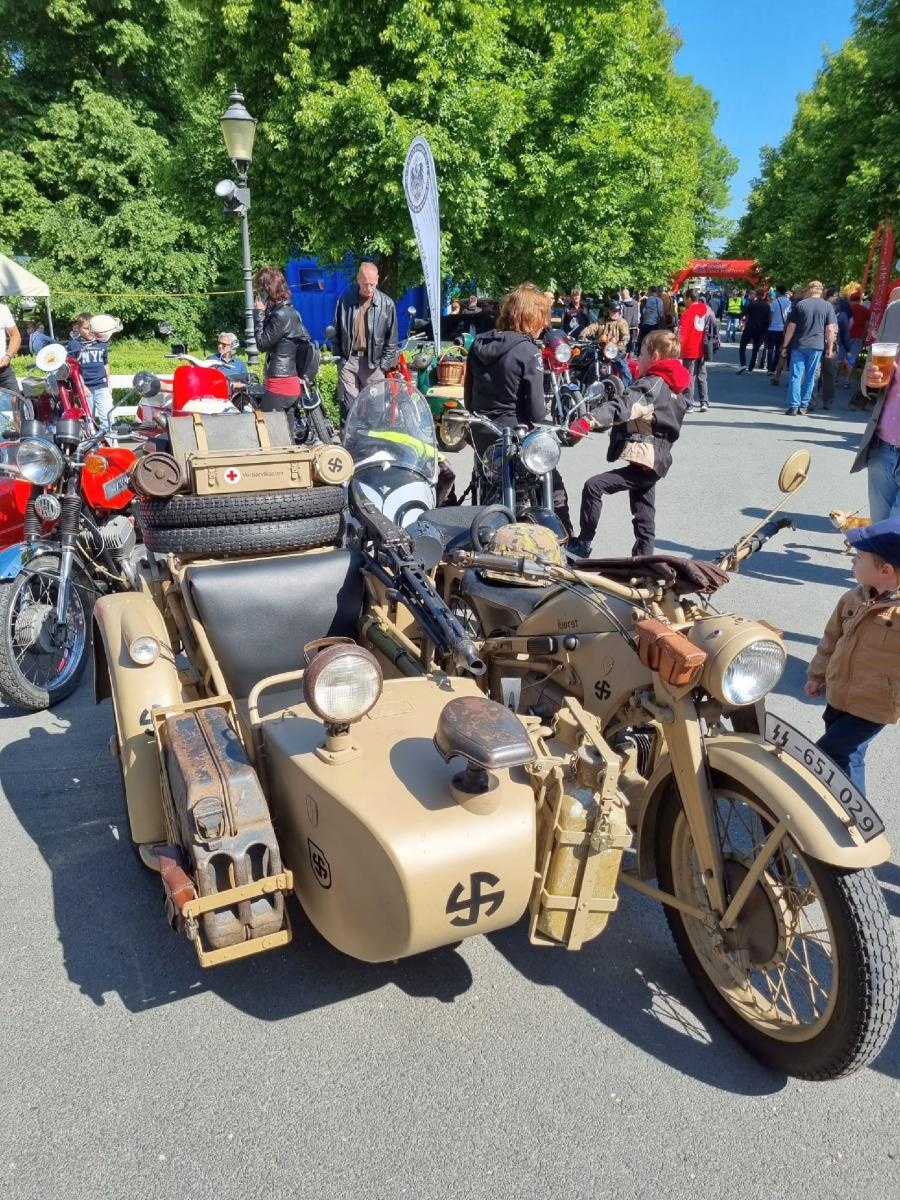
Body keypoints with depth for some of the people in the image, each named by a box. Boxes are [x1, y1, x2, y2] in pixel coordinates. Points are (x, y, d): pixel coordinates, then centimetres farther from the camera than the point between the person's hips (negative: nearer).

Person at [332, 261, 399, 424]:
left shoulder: (386, 304, -1)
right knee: (347, 406, 0)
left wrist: (384, 365, -2)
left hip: (373, 362, -1)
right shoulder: (345, 299, 3)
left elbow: (391, 339, 3)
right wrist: (338, 356, 6)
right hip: (348, 360, 1)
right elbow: (337, 331, 11)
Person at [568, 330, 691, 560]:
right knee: (644, 517, 16)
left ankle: (583, 544, -10)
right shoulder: (676, 388, 15)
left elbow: (623, 407, -31)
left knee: (593, 486, -13)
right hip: (658, 460, 10)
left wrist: (591, 420, -43)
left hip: (642, 460, -10)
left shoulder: (650, 384, -15)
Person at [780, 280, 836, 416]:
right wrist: (830, 348, 5)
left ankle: (793, 406, -5)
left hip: (798, 345, -1)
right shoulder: (827, 306, 2)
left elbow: (791, 327, -2)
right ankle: (804, 406, 10)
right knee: (810, 377, 8)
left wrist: (785, 346, 4)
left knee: (796, 376, 1)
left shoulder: (800, 304, 0)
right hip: (817, 346, 1)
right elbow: (830, 330, -2)